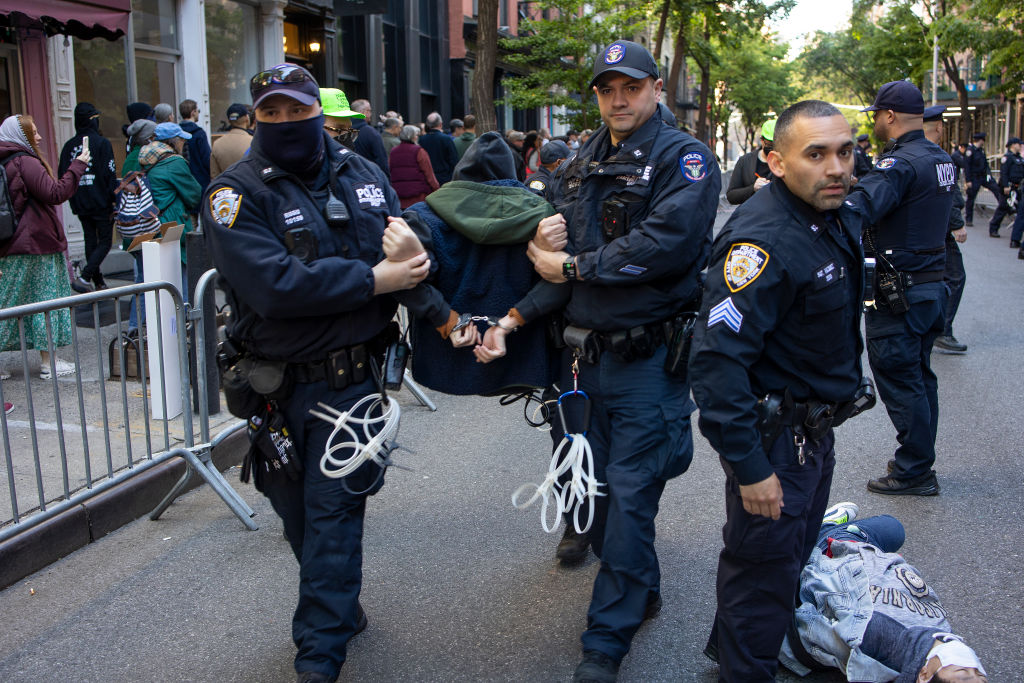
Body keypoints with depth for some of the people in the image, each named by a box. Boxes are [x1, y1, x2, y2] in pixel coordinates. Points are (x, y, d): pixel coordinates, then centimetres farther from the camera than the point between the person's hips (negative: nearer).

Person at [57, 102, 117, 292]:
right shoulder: (102, 143, -10)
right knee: (104, 242, 0)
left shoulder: (69, 146, 6)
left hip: (80, 204, 6)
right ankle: (84, 278, -16)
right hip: (101, 203, -5)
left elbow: (62, 176, 8)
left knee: (90, 241, 14)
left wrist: (74, 200, 16)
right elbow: (110, 175, -13)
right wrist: (115, 198, -7)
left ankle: (99, 282, 19)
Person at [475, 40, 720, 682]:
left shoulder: (685, 159, -7)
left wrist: (573, 265, -14)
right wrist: (514, 317, -8)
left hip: (649, 358, -7)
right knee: (593, 489, 16)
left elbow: (665, 245, -23)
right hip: (585, 354, 7)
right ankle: (642, 592, 40)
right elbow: (558, 258, 8)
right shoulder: (580, 167, 13)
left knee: (628, 497, -1)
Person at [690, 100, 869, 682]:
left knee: (797, 550, 25)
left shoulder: (841, 219, 3)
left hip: (817, 427, 10)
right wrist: (749, 466, -31)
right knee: (764, 570, 4)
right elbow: (716, 358, -33)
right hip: (775, 435, -10)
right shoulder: (764, 241, -28)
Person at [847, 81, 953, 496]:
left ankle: (914, 471, 9)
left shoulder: (900, 163, -20)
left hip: (899, 294, -9)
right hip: (933, 285, 9)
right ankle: (920, 464, 28)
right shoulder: (941, 159, 9)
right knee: (919, 377, 17)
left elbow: (858, 210, -35)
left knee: (899, 381, 0)